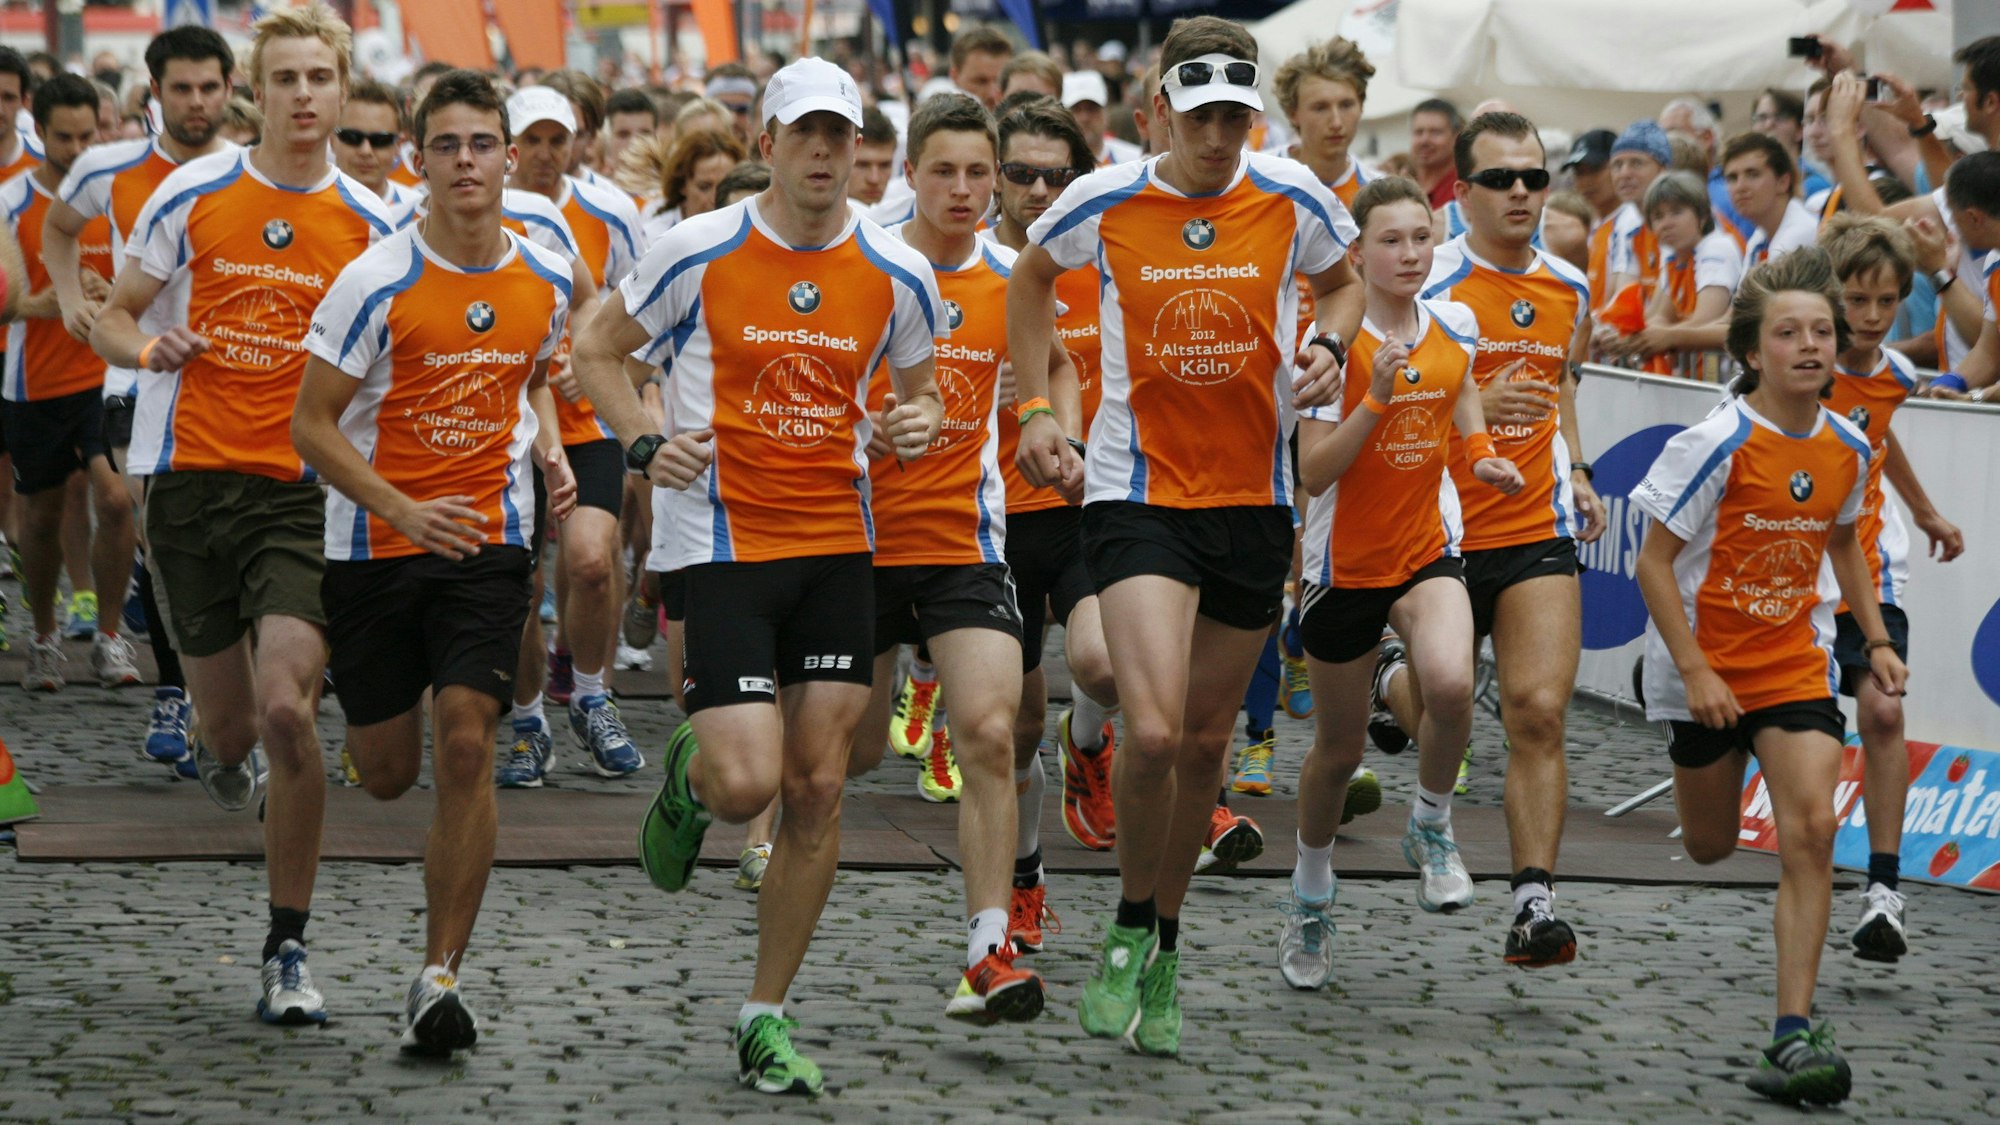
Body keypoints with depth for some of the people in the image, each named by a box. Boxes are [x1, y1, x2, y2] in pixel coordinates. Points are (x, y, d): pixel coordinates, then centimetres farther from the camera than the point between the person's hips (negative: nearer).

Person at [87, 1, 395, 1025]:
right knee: (228, 720, 6)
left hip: (307, 489, -1)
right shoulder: (192, 194, 2)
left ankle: (287, 949, -4)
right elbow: (111, 319, 10)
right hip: (191, 477, 1)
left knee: (286, 709, -17)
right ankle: (221, 753, 48)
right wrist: (148, 348, -12)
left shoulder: (369, 226, 2)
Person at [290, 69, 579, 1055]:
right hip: (374, 544, -1)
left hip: (489, 540, 2)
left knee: (464, 746, -14)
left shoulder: (547, 280, 1)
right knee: (386, 774, 7)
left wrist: (550, 455, 3)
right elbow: (310, 425, -9)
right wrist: (405, 510, -20)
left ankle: (440, 976, -9)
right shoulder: (376, 282, -12)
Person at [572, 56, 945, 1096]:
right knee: (749, 783, -15)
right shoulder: (701, 252, -6)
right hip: (724, 545, -3)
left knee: (817, 789, 1)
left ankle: (765, 1020, 12)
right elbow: (597, 350, 5)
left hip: (838, 548, 3)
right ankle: (690, 778, 24)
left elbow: (916, 387, 17)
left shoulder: (897, 274, 2)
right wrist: (643, 445, -10)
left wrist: (919, 423, -6)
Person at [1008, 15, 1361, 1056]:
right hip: (1137, 493, -3)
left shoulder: (1291, 199, -3)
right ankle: (1129, 930, 5)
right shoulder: (1104, 203, -7)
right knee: (1153, 732, -19)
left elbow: (1341, 280, 18)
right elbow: (1033, 277, 14)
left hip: (1253, 499, 3)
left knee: (1206, 742, 11)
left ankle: (1164, 952, 30)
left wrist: (1327, 346, -4)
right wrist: (1035, 406, 7)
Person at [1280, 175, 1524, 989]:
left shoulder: (1456, 327, -1)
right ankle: (1310, 903, 35)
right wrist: (1376, 397, -29)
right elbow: (1313, 471, -18)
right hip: (1345, 562, -2)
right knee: (1339, 749, 11)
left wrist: (1481, 453, 4)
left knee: (1452, 685, -29)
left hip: (1429, 549, 2)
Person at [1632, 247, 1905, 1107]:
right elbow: (1654, 562, -15)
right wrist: (1695, 672, -21)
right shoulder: (1718, 445, -18)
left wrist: (1876, 639, 10)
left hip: (1796, 665, 3)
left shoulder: (1847, 447, -2)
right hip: (1706, 667, -3)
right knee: (1711, 848, 13)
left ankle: (1792, 1036, -16)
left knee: (1810, 828, -15)